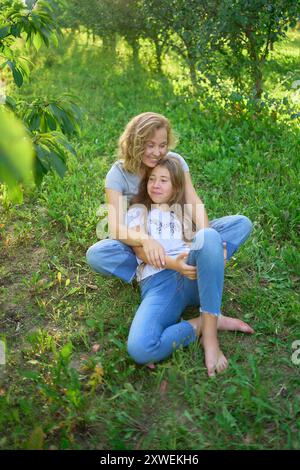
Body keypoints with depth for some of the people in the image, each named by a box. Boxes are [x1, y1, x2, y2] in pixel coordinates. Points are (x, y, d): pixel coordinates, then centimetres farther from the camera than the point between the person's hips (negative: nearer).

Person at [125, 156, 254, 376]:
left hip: (193, 277, 2)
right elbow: (140, 249, 3)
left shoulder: (185, 210, 29)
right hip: (157, 282, -2)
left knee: (208, 235, -34)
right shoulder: (138, 211, 22)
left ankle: (210, 334, -27)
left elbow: (203, 244, 17)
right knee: (140, 349, -33)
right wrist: (172, 263, -16)